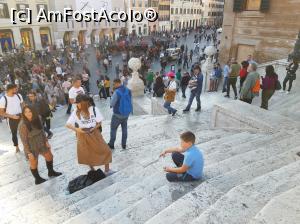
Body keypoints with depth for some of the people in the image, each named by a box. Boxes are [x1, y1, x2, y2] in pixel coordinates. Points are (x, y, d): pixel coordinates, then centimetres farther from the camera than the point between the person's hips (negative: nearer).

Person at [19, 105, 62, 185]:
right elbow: (24, 140, -20)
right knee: (34, 163, 13)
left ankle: (51, 172, 43)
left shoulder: (36, 119, -8)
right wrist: (29, 153, -19)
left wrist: (46, 141, 4)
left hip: (41, 143, 6)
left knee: (49, 157, 19)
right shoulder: (23, 125, -24)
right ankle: (37, 179, 37)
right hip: (31, 147, -6)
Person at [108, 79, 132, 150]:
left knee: (113, 128, 11)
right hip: (127, 113, 6)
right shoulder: (128, 90, -1)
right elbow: (130, 101, 7)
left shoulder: (117, 92, -21)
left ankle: (111, 144, 19)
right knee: (124, 128, 18)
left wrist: (112, 105, 7)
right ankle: (124, 145, 23)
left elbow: (112, 103, -14)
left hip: (118, 114, -6)